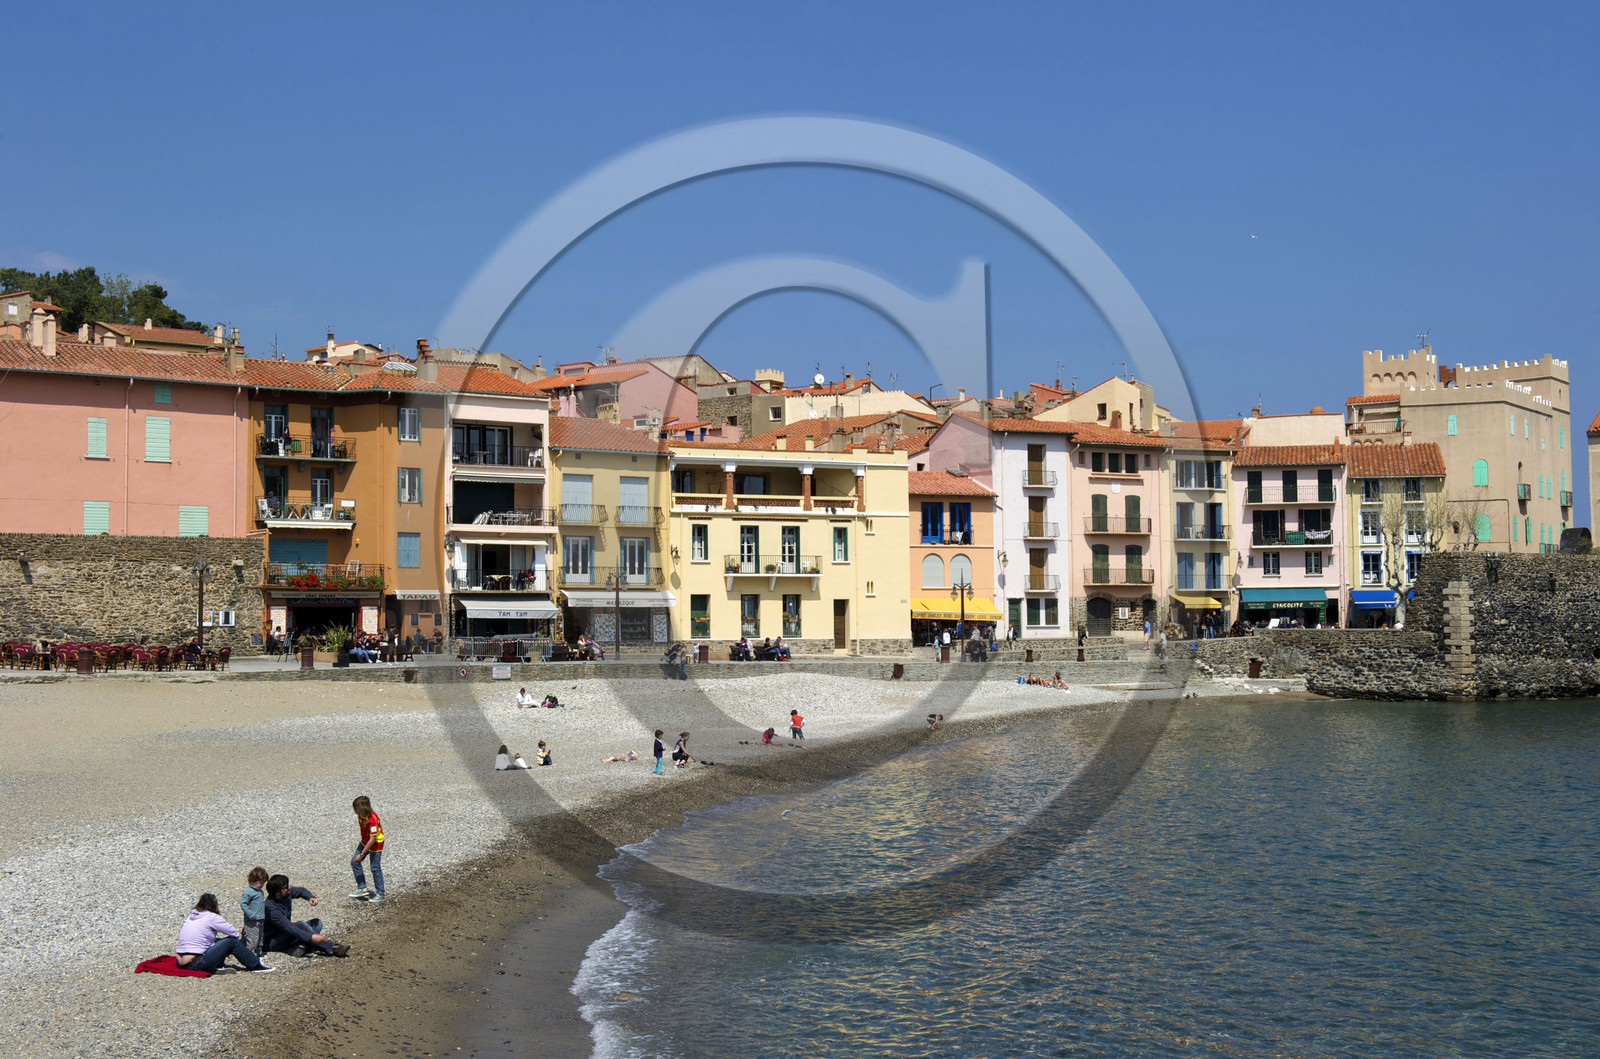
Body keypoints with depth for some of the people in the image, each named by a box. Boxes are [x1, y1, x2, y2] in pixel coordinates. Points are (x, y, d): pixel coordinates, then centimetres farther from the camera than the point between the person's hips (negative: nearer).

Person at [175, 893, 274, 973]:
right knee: (231, 941, -1)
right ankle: (256, 965, 9)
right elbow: (234, 934, -1)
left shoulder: (191, 916, 14)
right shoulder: (211, 917, -7)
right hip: (196, 965, -8)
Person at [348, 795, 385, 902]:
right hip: (365, 841, 9)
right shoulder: (361, 815, -8)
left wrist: (362, 854, -28)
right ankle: (362, 888, 11)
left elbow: (372, 839, -30)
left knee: (375, 868, -2)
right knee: (354, 862, 4)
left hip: (376, 844, -9)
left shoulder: (372, 819, -33)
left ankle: (380, 894, 12)